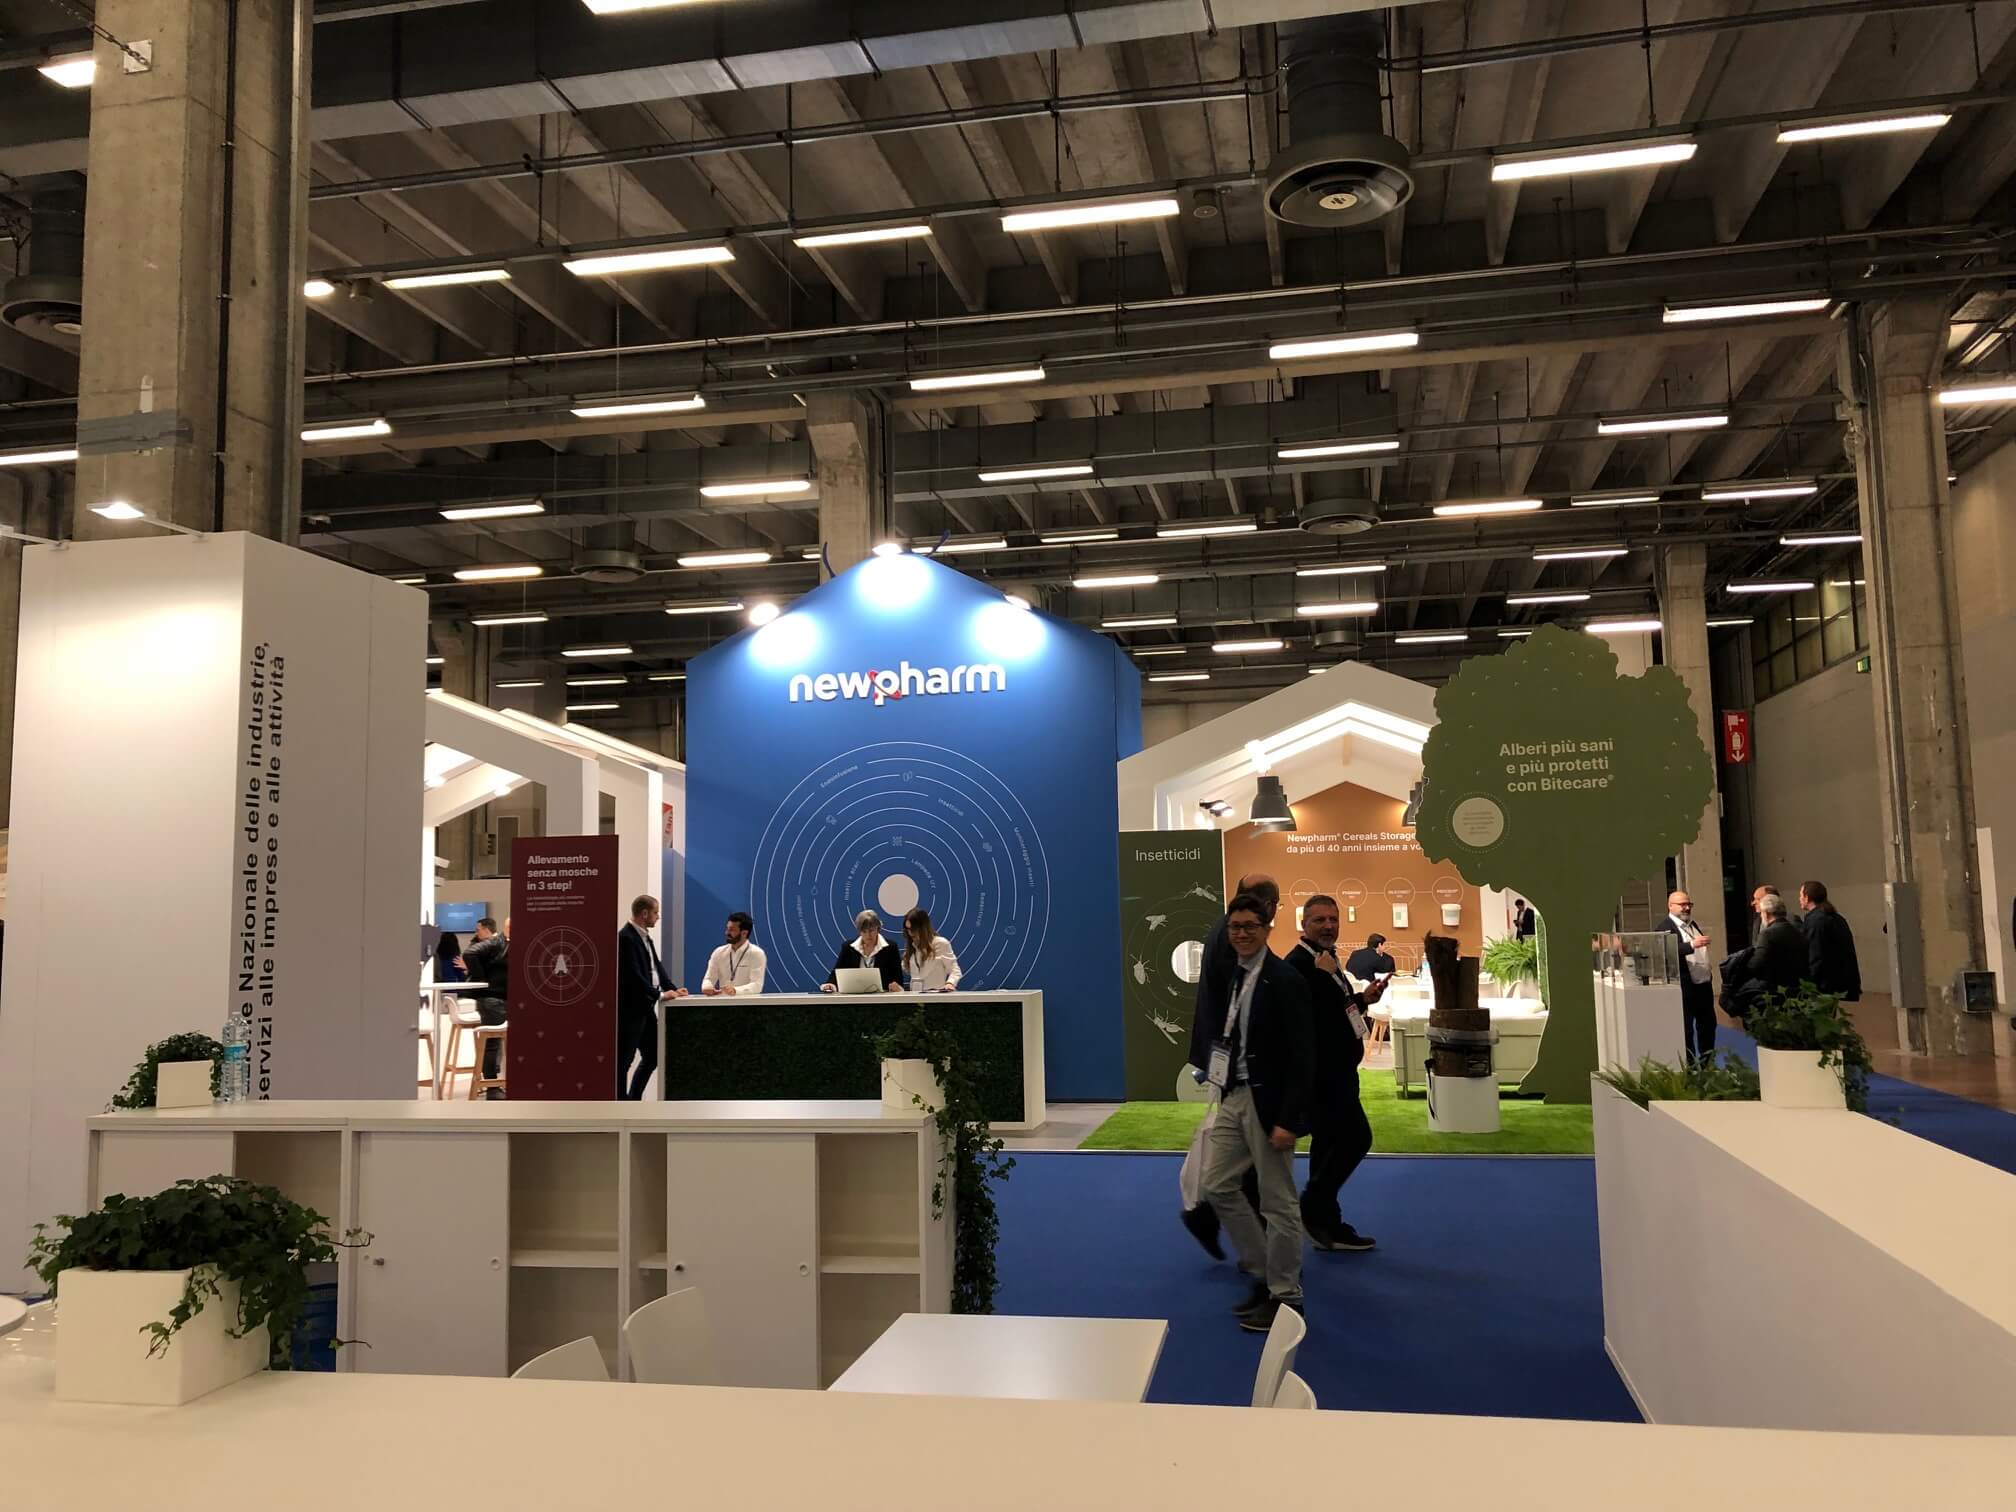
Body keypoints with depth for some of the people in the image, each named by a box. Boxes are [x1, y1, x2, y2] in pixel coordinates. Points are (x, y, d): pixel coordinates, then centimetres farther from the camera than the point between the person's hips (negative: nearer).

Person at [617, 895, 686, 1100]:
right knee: (624, 1060, 0)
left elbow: (656, 966, 16)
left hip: (645, 1008, 10)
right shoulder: (625, 938, -18)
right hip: (630, 1009, -10)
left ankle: (633, 1100, 23)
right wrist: (660, 995, -19)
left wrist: (673, 988, 3)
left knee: (652, 1056, 13)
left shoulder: (645, 936, 12)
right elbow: (633, 975, -23)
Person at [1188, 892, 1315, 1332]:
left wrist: (1289, 1120, -20)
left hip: (1268, 1101, -8)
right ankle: (1263, 1273, 27)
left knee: (1278, 1201, 3)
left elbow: (1302, 1056, -17)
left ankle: (1285, 1296, 17)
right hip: (1234, 1096, 8)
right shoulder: (1230, 976, 8)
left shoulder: (1285, 981, -15)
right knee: (1217, 1184, 13)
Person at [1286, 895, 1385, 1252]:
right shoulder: (1298, 964, -18)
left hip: (1334, 1071, 11)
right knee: (1355, 1137, -12)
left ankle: (1324, 1223, 23)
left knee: (1331, 1143, 15)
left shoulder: (1324, 961, 15)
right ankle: (1314, 1209, 2)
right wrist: (1324, 974, -30)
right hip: (1319, 1073, -11)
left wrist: (1361, 1000, 11)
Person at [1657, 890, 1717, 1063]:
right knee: (1686, 1029, -2)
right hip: (1684, 988, -9)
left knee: (1708, 1024, 15)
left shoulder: (1693, 924, 17)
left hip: (1704, 985, 9)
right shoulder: (1665, 927, -12)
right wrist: (1692, 945, -37)